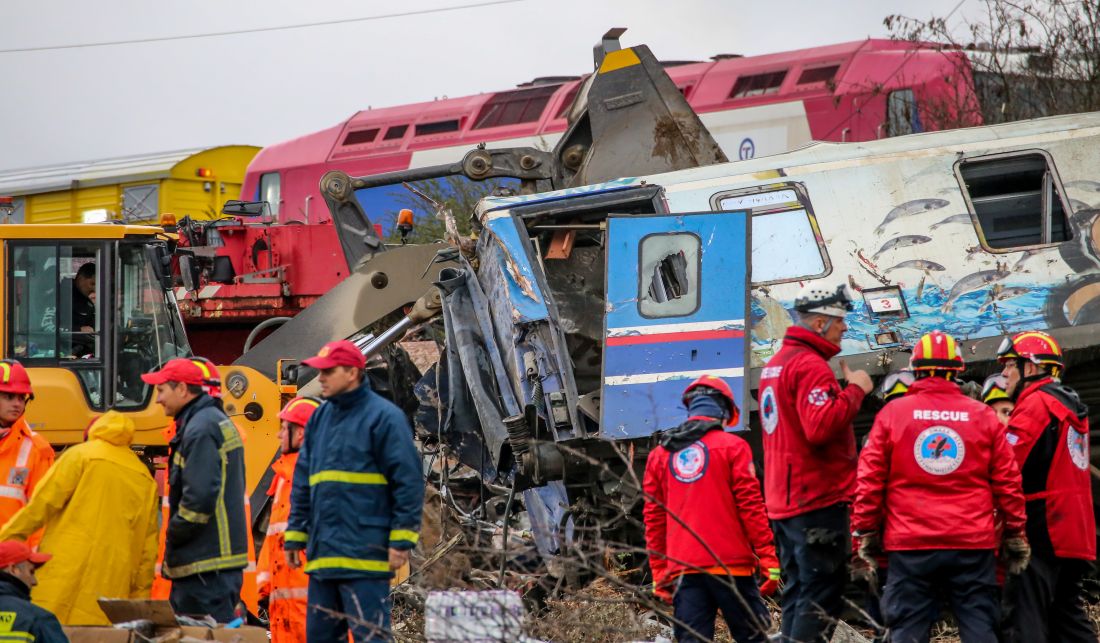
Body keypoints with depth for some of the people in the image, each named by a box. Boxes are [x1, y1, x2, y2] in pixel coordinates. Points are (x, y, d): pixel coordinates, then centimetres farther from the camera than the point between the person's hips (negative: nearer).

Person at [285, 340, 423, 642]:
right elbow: (302, 484, 21)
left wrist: (402, 540, -13)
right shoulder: (320, 419, 16)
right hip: (323, 554, 8)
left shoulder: (383, 417, -6)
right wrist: (295, 535, 16)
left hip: (364, 557, -8)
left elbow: (409, 481, -9)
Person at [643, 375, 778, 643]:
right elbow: (750, 505, -5)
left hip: (682, 568, 3)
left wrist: (659, 571, 17)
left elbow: (653, 518, 13)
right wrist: (768, 558, -3)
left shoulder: (660, 454, 13)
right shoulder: (732, 446, 1)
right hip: (729, 563, -3)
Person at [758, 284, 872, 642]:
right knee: (821, 598, -9)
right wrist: (855, 390, -15)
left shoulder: (776, 363, 18)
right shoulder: (811, 365, -14)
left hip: (784, 501, 10)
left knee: (799, 594, 13)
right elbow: (821, 426, -26)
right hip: (818, 498, -10)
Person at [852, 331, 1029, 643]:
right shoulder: (983, 416, 4)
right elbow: (1007, 482, 5)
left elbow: (869, 479, 1)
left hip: (910, 546, -1)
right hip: (973, 545, 1)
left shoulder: (892, 413, 2)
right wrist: (1015, 536, 13)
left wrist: (866, 533, 9)